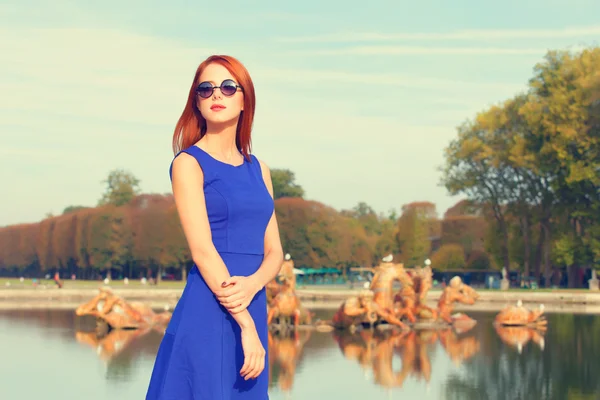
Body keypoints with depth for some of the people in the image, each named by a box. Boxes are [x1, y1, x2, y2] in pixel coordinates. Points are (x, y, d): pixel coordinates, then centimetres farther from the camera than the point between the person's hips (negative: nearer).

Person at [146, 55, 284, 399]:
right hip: (207, 311, -6)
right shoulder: (188, 163, -4)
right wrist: (245, 323, -17)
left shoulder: (257, 168, 13)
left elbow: (274, 251, 9)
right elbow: (202, 250, -13)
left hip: (252, 305, 6)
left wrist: (252, 284, -13)